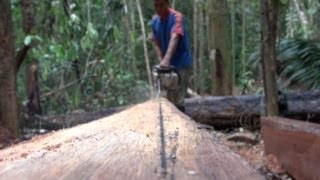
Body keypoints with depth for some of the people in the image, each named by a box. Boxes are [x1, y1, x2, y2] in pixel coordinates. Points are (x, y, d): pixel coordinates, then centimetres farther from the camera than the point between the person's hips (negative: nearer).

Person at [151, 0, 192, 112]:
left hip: (182, 64, -7)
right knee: (170, 99, 15)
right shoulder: (155, 21, 4)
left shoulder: (176, 17, -17)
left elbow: (174, 38, -32)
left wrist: (166, 59, -45)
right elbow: (157, 44, 3)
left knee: (178, 100, -9)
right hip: (169, 65, 7)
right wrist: (161, 62, -13)